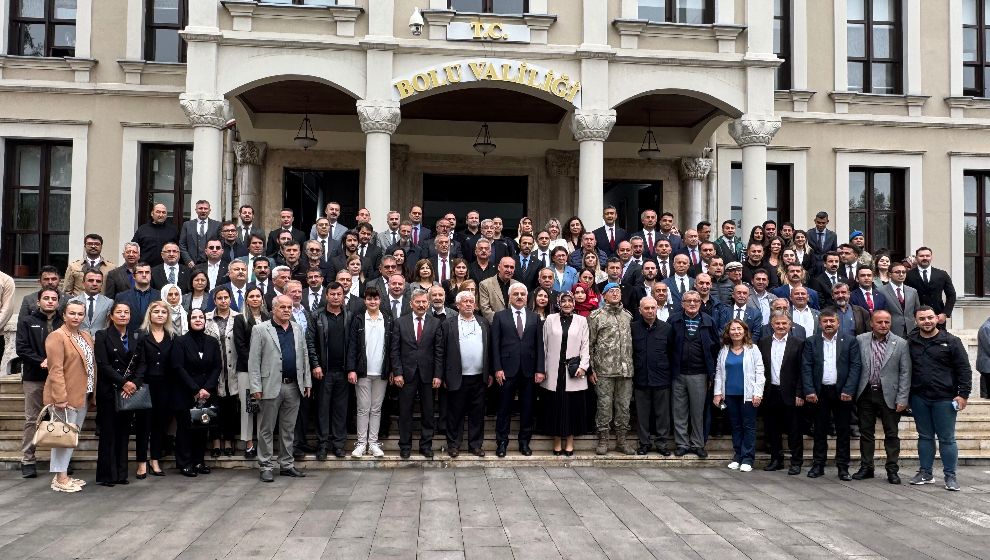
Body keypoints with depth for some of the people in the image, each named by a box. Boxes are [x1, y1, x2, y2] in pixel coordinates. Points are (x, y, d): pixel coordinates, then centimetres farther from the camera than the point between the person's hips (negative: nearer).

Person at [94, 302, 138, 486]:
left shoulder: (135, 338, 13)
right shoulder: (102, 335, 0)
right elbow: (103, 364, -9)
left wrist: (134, 383, -10)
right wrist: (122, 383, -15)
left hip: (129, 391, 4)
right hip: (109, 390, -4)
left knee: (124, 433, 6)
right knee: (108, 433, -1)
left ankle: (121, 473, 13)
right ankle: (106, 475, 7)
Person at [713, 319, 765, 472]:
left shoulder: (753, 349, 0)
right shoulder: (724, 351, 9)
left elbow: (759, 372, -3)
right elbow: (719, 373, 11)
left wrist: (757, 393, -10)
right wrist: (718, 393, 4)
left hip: (748, 394, -3)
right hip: (730, 394, 3)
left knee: (749, 426, 0)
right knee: (735, 426, 9)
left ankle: (747, 459, 4)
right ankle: (737, 457, 16)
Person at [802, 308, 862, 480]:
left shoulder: (850, 341, 3)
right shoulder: (811, 342, 5)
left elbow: (856, 366, -2)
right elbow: (806, 367, 1)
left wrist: (848, 390, -11)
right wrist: (809, 391, -8)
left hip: (842, 392, -1)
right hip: (820, 392, 1)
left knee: (843, 431, 5)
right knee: (820, 430, 7)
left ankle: (843, 467, 12)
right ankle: (818, 465, 13)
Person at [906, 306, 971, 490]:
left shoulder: (951, 341, -2)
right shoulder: (910, 342, 5)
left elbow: (964, 369, -3)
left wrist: (963, 394, -8)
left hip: (944, 399, -3)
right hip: (919, 398, 3)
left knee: (947, 438, 3)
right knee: (925, 436, 12)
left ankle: (950, 476, 13)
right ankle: (925, 473, 21)